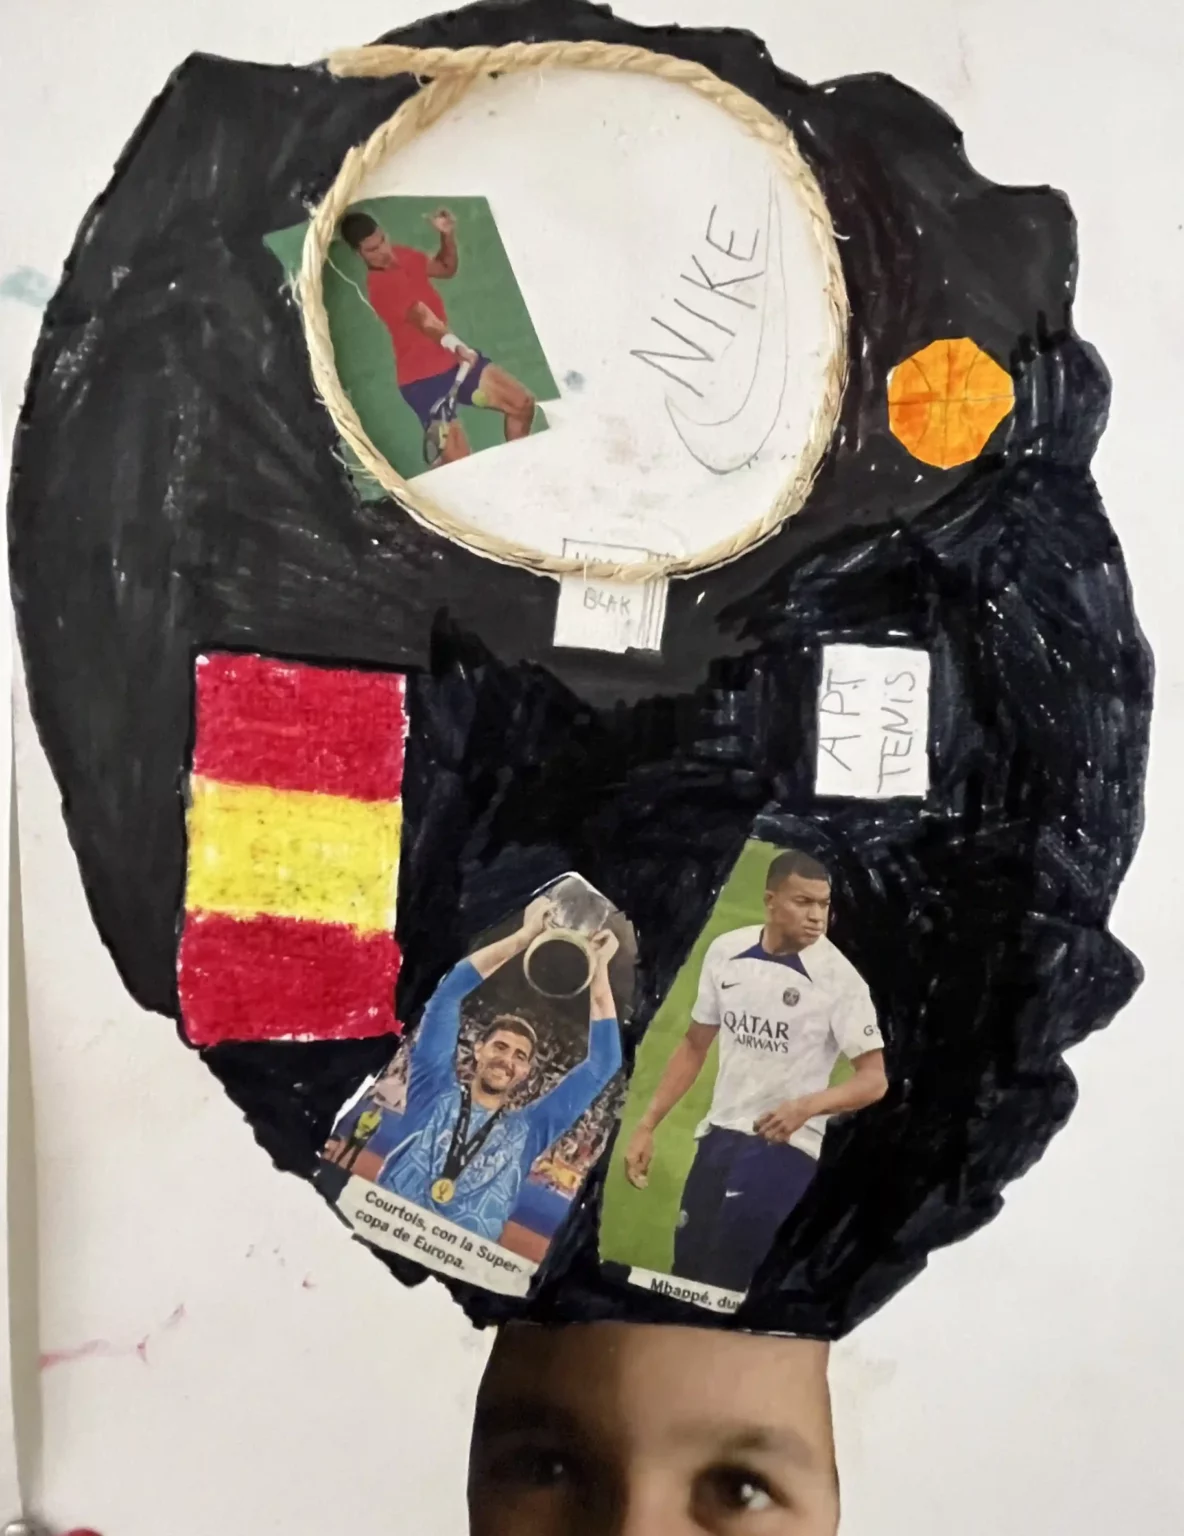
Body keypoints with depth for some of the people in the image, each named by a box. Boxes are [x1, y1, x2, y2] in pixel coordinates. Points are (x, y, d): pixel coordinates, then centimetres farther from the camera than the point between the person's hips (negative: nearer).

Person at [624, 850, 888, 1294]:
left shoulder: (839, 978, -15)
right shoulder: (725, 951, -1)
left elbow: (873, 1079, -14)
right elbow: (695, 1046, 10)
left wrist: (807, 1106, -32)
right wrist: (647, 1125, 6)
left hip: (784, 1146, -5)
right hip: (718, 1133, 5)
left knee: (723, 1283, -16)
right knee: (685, 1274, 10)